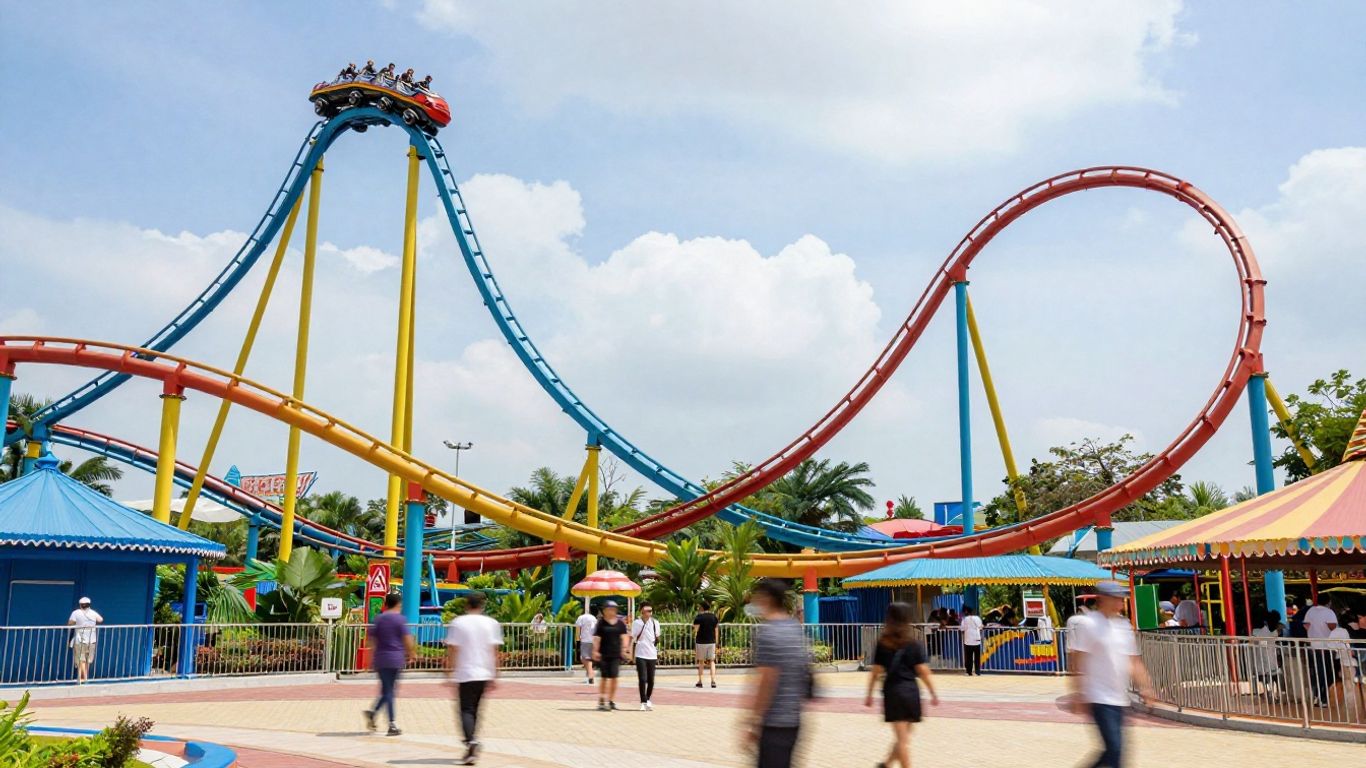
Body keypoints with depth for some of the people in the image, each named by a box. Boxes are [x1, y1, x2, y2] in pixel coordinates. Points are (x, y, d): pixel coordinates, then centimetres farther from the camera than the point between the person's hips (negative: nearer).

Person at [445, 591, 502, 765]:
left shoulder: (458, 622, -2)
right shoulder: (491, 624, 4)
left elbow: (452, 650, -5)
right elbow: (494, 651, 2)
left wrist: (450, 673, 2)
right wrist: (493, 676, 5)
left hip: (464, 674, -3)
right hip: (484, 675, 3)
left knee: (466, 710, -2)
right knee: (475, 710, 17)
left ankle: (471, 741, -24)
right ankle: (471, 743, 22)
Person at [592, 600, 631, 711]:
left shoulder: (620, 623, 7)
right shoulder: (601, 623, -1)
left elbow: (624, 636, 9)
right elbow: (596, 638, -4)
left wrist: (625, 648, -3)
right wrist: (595, 651, -11)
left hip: (616, 654, 3)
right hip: (604, 655, -2)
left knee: (614, 677, 2)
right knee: (604, 677, 0)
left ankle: (611, 701, 13)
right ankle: (601, 701, 6)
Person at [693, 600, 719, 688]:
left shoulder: (699, 617, -8)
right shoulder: (714, 617, 5)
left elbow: (696, 631, -9)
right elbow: (716, 631, 8)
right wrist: (716, 643, 15)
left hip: (701, 642, -3)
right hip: (711, 642, 3)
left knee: (701, 662, 9)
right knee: (712, 661, 7)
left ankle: (700, 681, 14)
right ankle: (713, 681, -6)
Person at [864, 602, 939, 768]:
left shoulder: (882, 644, -1)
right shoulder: (914, 644, -2)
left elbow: (876, 672, 0)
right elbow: (923, 672, -4)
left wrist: (869, 694, 8)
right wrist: (933, 694, 3)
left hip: (893, 691, -1)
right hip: (911, 691, 1)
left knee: (902, 738, 3)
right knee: (904, 736, 18)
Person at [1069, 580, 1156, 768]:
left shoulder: (1124, 625, 11)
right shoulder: (1088, 624, -10)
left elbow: (1134, 661, 17)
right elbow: (1079, 663, -11)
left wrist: (1144, 686, 5)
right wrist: (1078, 696, -14)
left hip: (1120, 700, 7)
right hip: (1099, 699, -7)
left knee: (1112, 749, 11)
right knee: (1115, 749, -11)